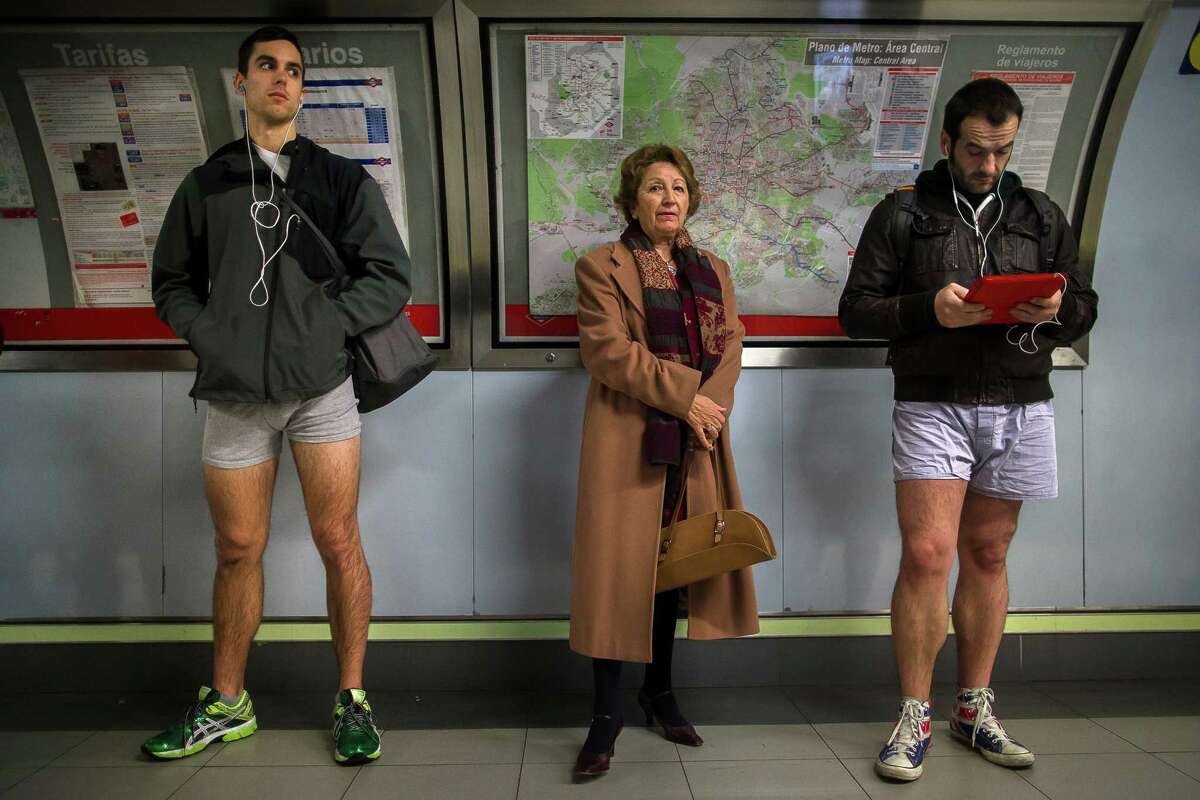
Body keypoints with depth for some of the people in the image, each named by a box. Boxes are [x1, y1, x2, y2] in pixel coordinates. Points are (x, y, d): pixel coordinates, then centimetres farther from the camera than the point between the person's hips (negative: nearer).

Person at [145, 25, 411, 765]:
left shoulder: (343, 179, 8)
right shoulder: (206, 184, 13)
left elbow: (390, 278, 3)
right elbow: (173, 282, 16)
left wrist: (323, 323, -10)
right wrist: (207, 332, -3)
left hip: (321, 388, -2)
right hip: (234, 394, 2)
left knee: (339, 544, 0)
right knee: (238, 552, 9)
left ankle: (353, 699, 15)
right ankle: (226, 704, 25)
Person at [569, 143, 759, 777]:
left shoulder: (713, 270, 18)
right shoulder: (601, 267, 1)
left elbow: (730, 346, 7)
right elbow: (606, 349, -12)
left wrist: (709, 407, -12)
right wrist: (685, 396, -15)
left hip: (695, 439, 5)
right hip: (626, 438, -5)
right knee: (619, 564, -5)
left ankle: (659, 690, 26)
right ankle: (606, 711, 6)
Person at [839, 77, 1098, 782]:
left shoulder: (1043, 216, 14)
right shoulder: (903, 214, 4)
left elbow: (1084, 306, 16)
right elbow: (856, 310, 0)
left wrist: (1055, 311, -8)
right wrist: (930, 309, -17)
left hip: (1019, 410, 3)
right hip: (932, 407, -3)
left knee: (987, 557, 10)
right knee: (926, 554, -12)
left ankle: (975, 709, 23)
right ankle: (915, 718, 3)